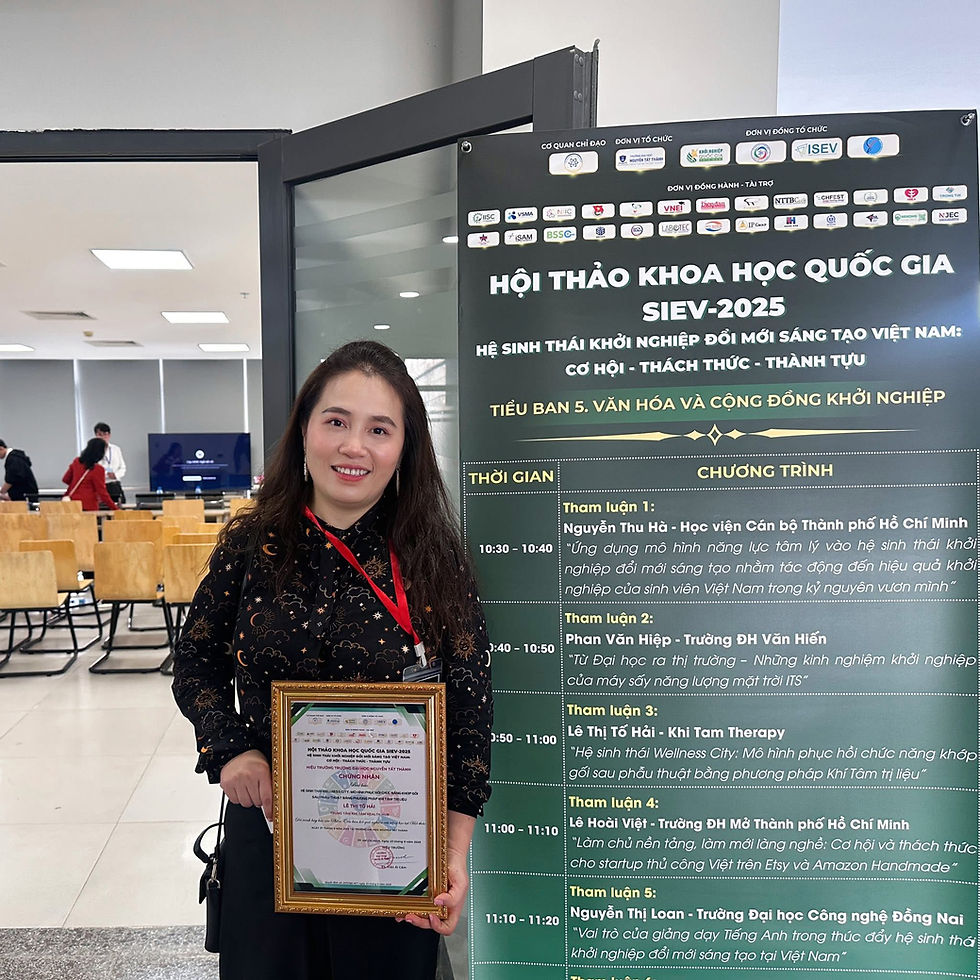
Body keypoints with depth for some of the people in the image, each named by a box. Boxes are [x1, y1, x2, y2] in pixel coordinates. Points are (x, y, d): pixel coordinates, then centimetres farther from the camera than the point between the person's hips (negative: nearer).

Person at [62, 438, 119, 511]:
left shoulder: (76, 461, 4)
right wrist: (115, 509, -8)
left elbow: (65, 479, 16)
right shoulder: (98, 469, -14)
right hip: (89, 507, -6)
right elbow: (102, 493, -12)